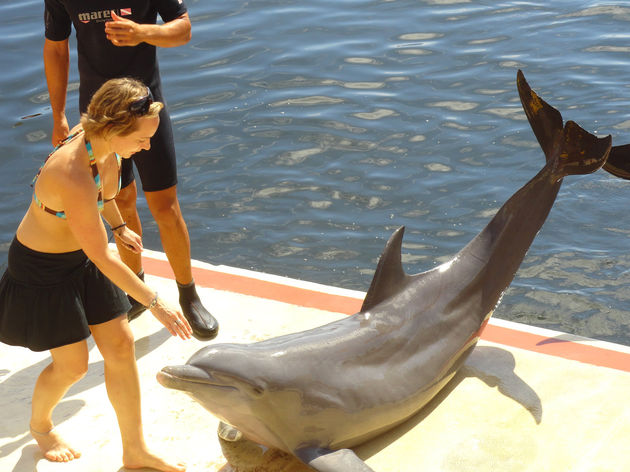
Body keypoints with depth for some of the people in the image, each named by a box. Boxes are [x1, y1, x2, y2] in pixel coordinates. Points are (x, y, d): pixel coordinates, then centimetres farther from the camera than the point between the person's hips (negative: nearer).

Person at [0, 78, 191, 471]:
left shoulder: (103, 142, -14)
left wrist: (119, 226, 27)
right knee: (73, 365, 5)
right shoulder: (72, 177, -39)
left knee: (121, 346, 7)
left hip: (81, 255, 8)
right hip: (43, 267, -7)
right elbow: (101, 257, -31)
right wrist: (155, 303, -25)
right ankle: (40, 425, 39)